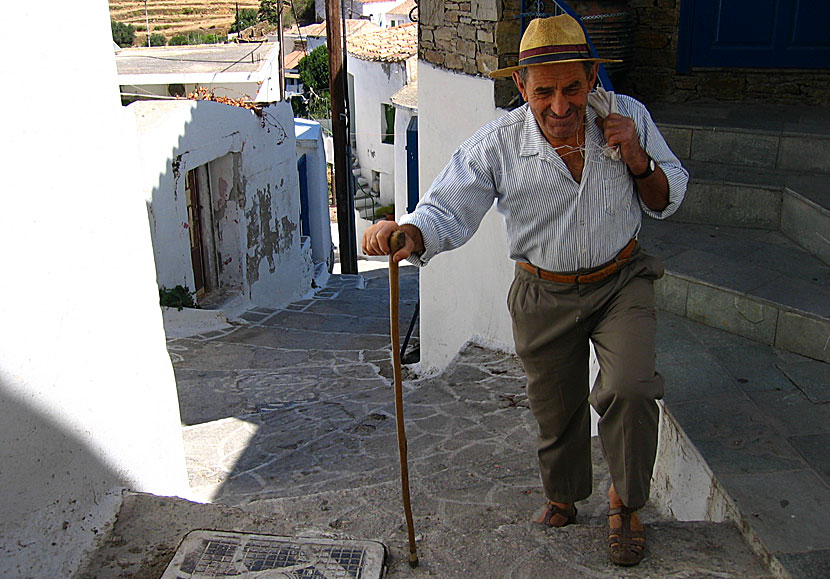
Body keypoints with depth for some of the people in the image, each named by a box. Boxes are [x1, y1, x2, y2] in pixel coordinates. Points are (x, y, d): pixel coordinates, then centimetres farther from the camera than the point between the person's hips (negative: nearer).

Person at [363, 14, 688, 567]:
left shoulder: (629, 117, -12)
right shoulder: (496, 145, -19)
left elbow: (668, 200, 0)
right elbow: (446, 212, -21)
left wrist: (638, 162, -22)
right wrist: (407, 234, -44)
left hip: (622, 282, 0)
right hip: (545, 297, 0)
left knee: (629, 389, -20)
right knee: (555, 410, 14)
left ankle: (626, 501, 11)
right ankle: (563, 498, 46)